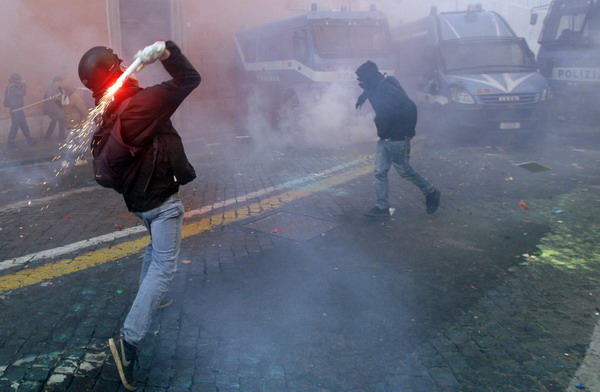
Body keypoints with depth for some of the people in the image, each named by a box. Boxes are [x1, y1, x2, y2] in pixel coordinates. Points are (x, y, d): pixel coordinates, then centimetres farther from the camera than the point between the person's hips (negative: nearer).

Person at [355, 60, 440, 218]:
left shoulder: (388, 89, -21)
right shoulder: (377, 88, 7)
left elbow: (410, 107, -26)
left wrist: (408, 132, -21)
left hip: (398, 139, -9)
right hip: (384, 139, 9)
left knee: (404, 170, 4)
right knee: (380, 172, 6)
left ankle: (431, 193, 25)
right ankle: (382, 207, 11)